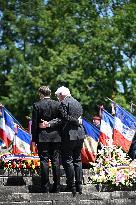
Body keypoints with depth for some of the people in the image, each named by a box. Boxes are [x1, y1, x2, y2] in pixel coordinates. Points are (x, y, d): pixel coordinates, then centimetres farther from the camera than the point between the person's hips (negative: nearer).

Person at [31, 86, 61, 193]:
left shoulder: (37, 105, -5)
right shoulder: (57, 104, 2)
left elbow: (34, 123, -4)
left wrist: (34, 139, 0)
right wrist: (61, 135, 12)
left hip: (42, 137, -2)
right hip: (56, 136, 2)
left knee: (44, 161, 0)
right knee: (56, 161, 6)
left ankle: (45, 187, 0)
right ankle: (57, 187, 8)